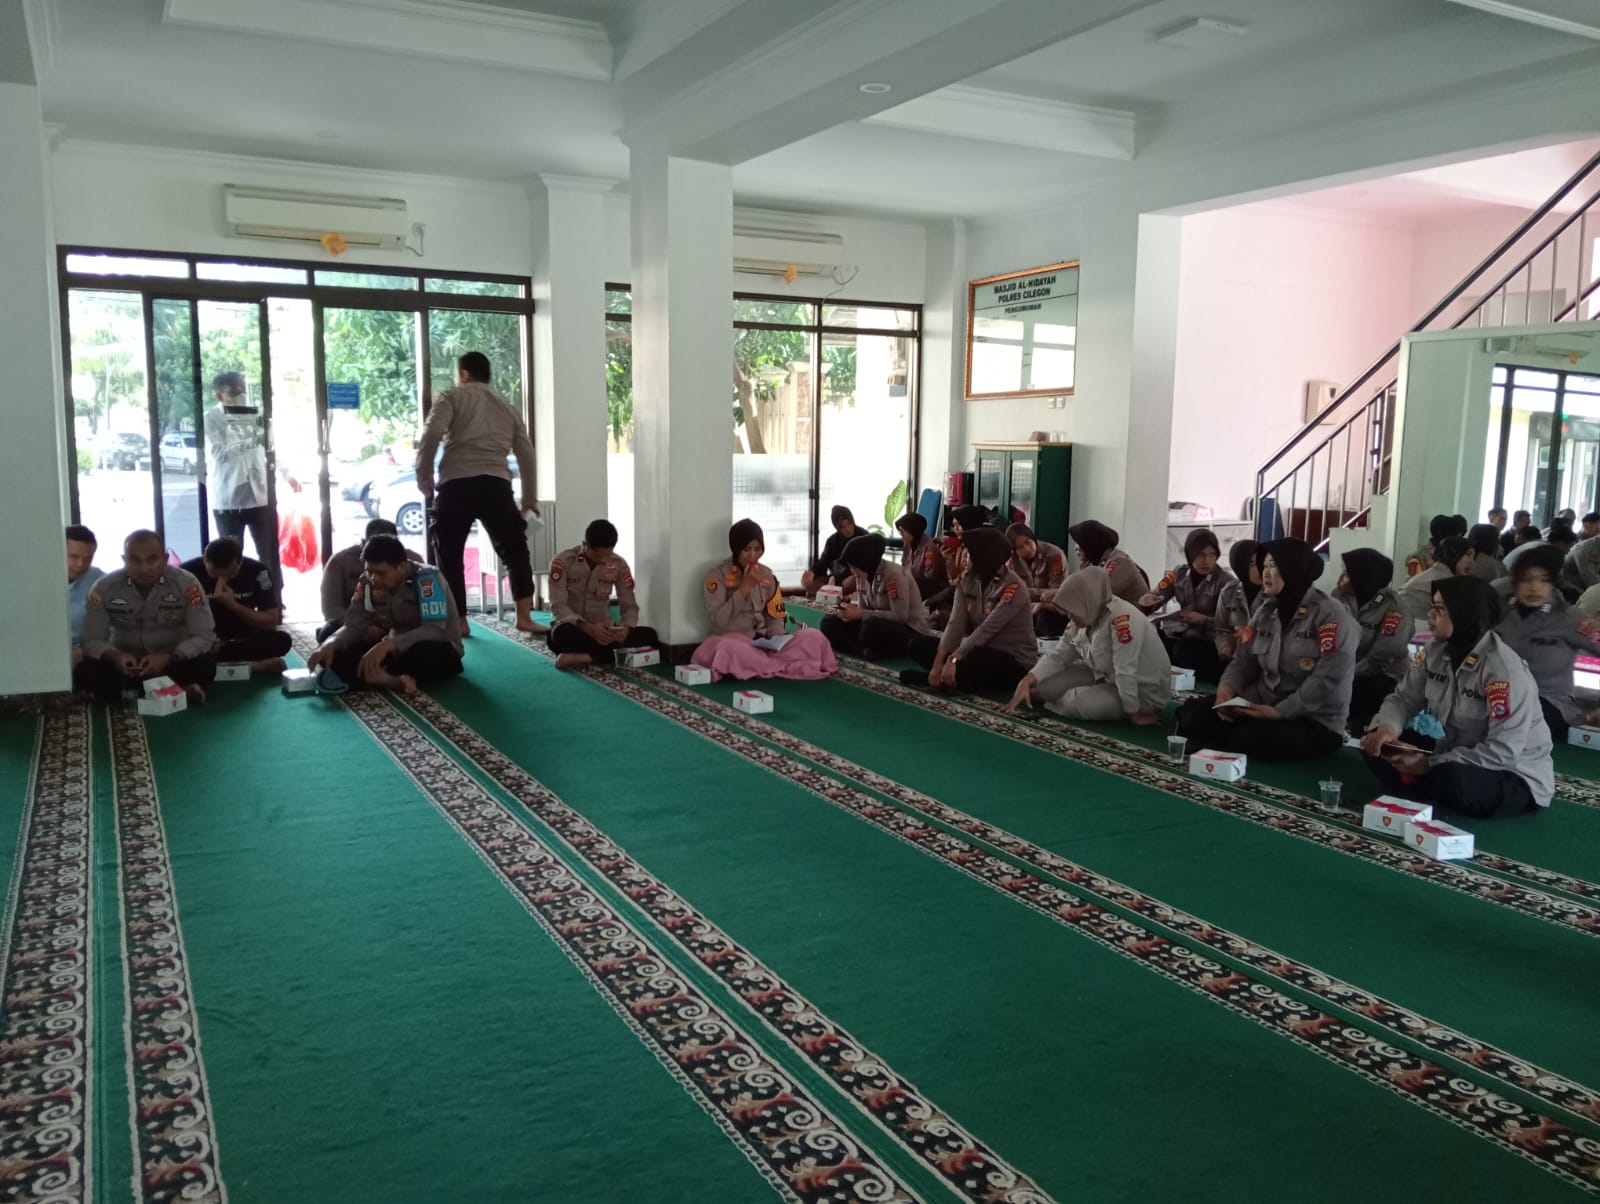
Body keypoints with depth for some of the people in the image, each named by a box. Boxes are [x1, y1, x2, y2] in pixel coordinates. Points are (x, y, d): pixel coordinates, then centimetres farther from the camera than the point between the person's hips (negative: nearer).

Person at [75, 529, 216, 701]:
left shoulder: (186, 584, -15)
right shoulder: (104, 587, -10)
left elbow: (203, 636, -16)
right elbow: (92, 641, -8)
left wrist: (169, 658, -33)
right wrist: (115, 657, -31)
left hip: (174, 661, -2)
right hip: (125, 662, 2)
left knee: (205, 666, -31)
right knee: (85, 672, -27)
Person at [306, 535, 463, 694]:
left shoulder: (427, 578, -22)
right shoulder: (367, 582, -5)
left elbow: (435, 630, -32)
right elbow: (353, 625, -1)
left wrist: (389, 644, -43)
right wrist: (330, 645, -23)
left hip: (439, 650, -6)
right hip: (397, 650, 6)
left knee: (426, 651, -42)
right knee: (336, 653, -16)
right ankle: (392, 680, -34)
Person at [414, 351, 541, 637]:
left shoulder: (452, 398, 10)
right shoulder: (509, 408, 23)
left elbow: (431, 435, -8)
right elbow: (526, 455, 21)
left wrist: (423, 475, 4)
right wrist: (529, 498, 29)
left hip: (457, 485, -3)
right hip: (496, 485, 3)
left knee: (450, 556, 9)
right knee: (515, 551, 13)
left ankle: (458, 622, 9)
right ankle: (524, 617, 3)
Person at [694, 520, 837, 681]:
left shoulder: (766, 574, 9)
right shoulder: (718, 575, -6)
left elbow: (775, 616, 12)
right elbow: (717, 620, -16)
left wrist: (777, 641, -9)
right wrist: (745, 588, -18)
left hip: (764, 642, 5)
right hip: (731, 640, -4)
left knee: (814, 637, -16)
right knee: (729, 651, -42)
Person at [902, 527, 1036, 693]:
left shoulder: (1013, 587, -19)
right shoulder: (967, 581, 3)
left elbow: (986, 630, -26)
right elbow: (956, 623, -7)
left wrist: (953, 660, -31)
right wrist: (938, 663, -18)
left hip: (1015, 662, -7)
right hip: (979, 652, 7)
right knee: (919, 644, -1)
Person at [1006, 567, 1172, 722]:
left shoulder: (1122, 618, -32)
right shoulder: (1085, 620, -4)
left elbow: (1126, 674, -30)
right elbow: (1057, 656, 0)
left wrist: (1134, 715, -25)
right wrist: (1026, 682, -13)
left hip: (1146, 692, -7)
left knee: (1077, 703, -25)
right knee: (1046, 682, -7)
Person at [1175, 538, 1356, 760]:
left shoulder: (1332, 618, -13)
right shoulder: (1265, 611, 11)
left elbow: (1327, 683, -21)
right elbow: (1243, 661, 10)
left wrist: (1279, 712, -26)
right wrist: (1226, 688, -12)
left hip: (1315, 722, -6)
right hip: (1262, 702, 6)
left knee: (1250, 738, -34)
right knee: (1193, 714, -15)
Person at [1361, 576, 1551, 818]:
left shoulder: (1505, 671, -27)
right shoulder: (1436, 651, -4)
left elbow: (1502, 752, -31)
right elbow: (1403, 698, 2)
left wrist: (1430, 764, -28)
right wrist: (1386, 727, -23)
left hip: (1516, 776, -7)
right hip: (1454, 756, 7)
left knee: (1452, 779, -38)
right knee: (1378, 746, -9)